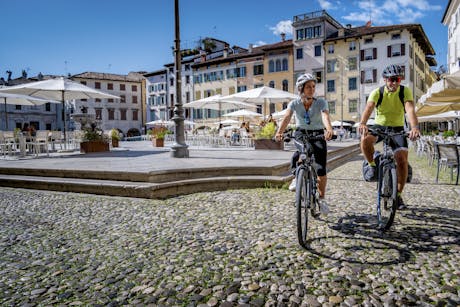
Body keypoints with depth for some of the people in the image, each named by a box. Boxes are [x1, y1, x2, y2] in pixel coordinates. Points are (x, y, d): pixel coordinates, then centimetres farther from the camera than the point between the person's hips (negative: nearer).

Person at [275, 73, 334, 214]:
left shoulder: (321, 102, -11)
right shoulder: (294, 103, -6)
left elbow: (325, 116, -29)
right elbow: (286, 118, -21)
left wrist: (329, 129, -50)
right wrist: (279, 132, -40)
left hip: (318, 135, 0)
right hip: (301, 133, 1)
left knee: (321, 170, -9)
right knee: (297, 155, -33)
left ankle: (322, 199, 11)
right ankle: (296, 177, -2)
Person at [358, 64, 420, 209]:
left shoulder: (405, 91, -9)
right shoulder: (377, 92, -11)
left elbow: (410, 109, -26)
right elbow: (368, 108, -29)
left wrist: (414, 127, -46)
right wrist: (362, 124, -50)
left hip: (397, 128, 1)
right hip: (379, 126, 0)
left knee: (402, 160, -15)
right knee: (365, 139, -34)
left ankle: (398, 195, 3)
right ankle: (372, 165, -5)